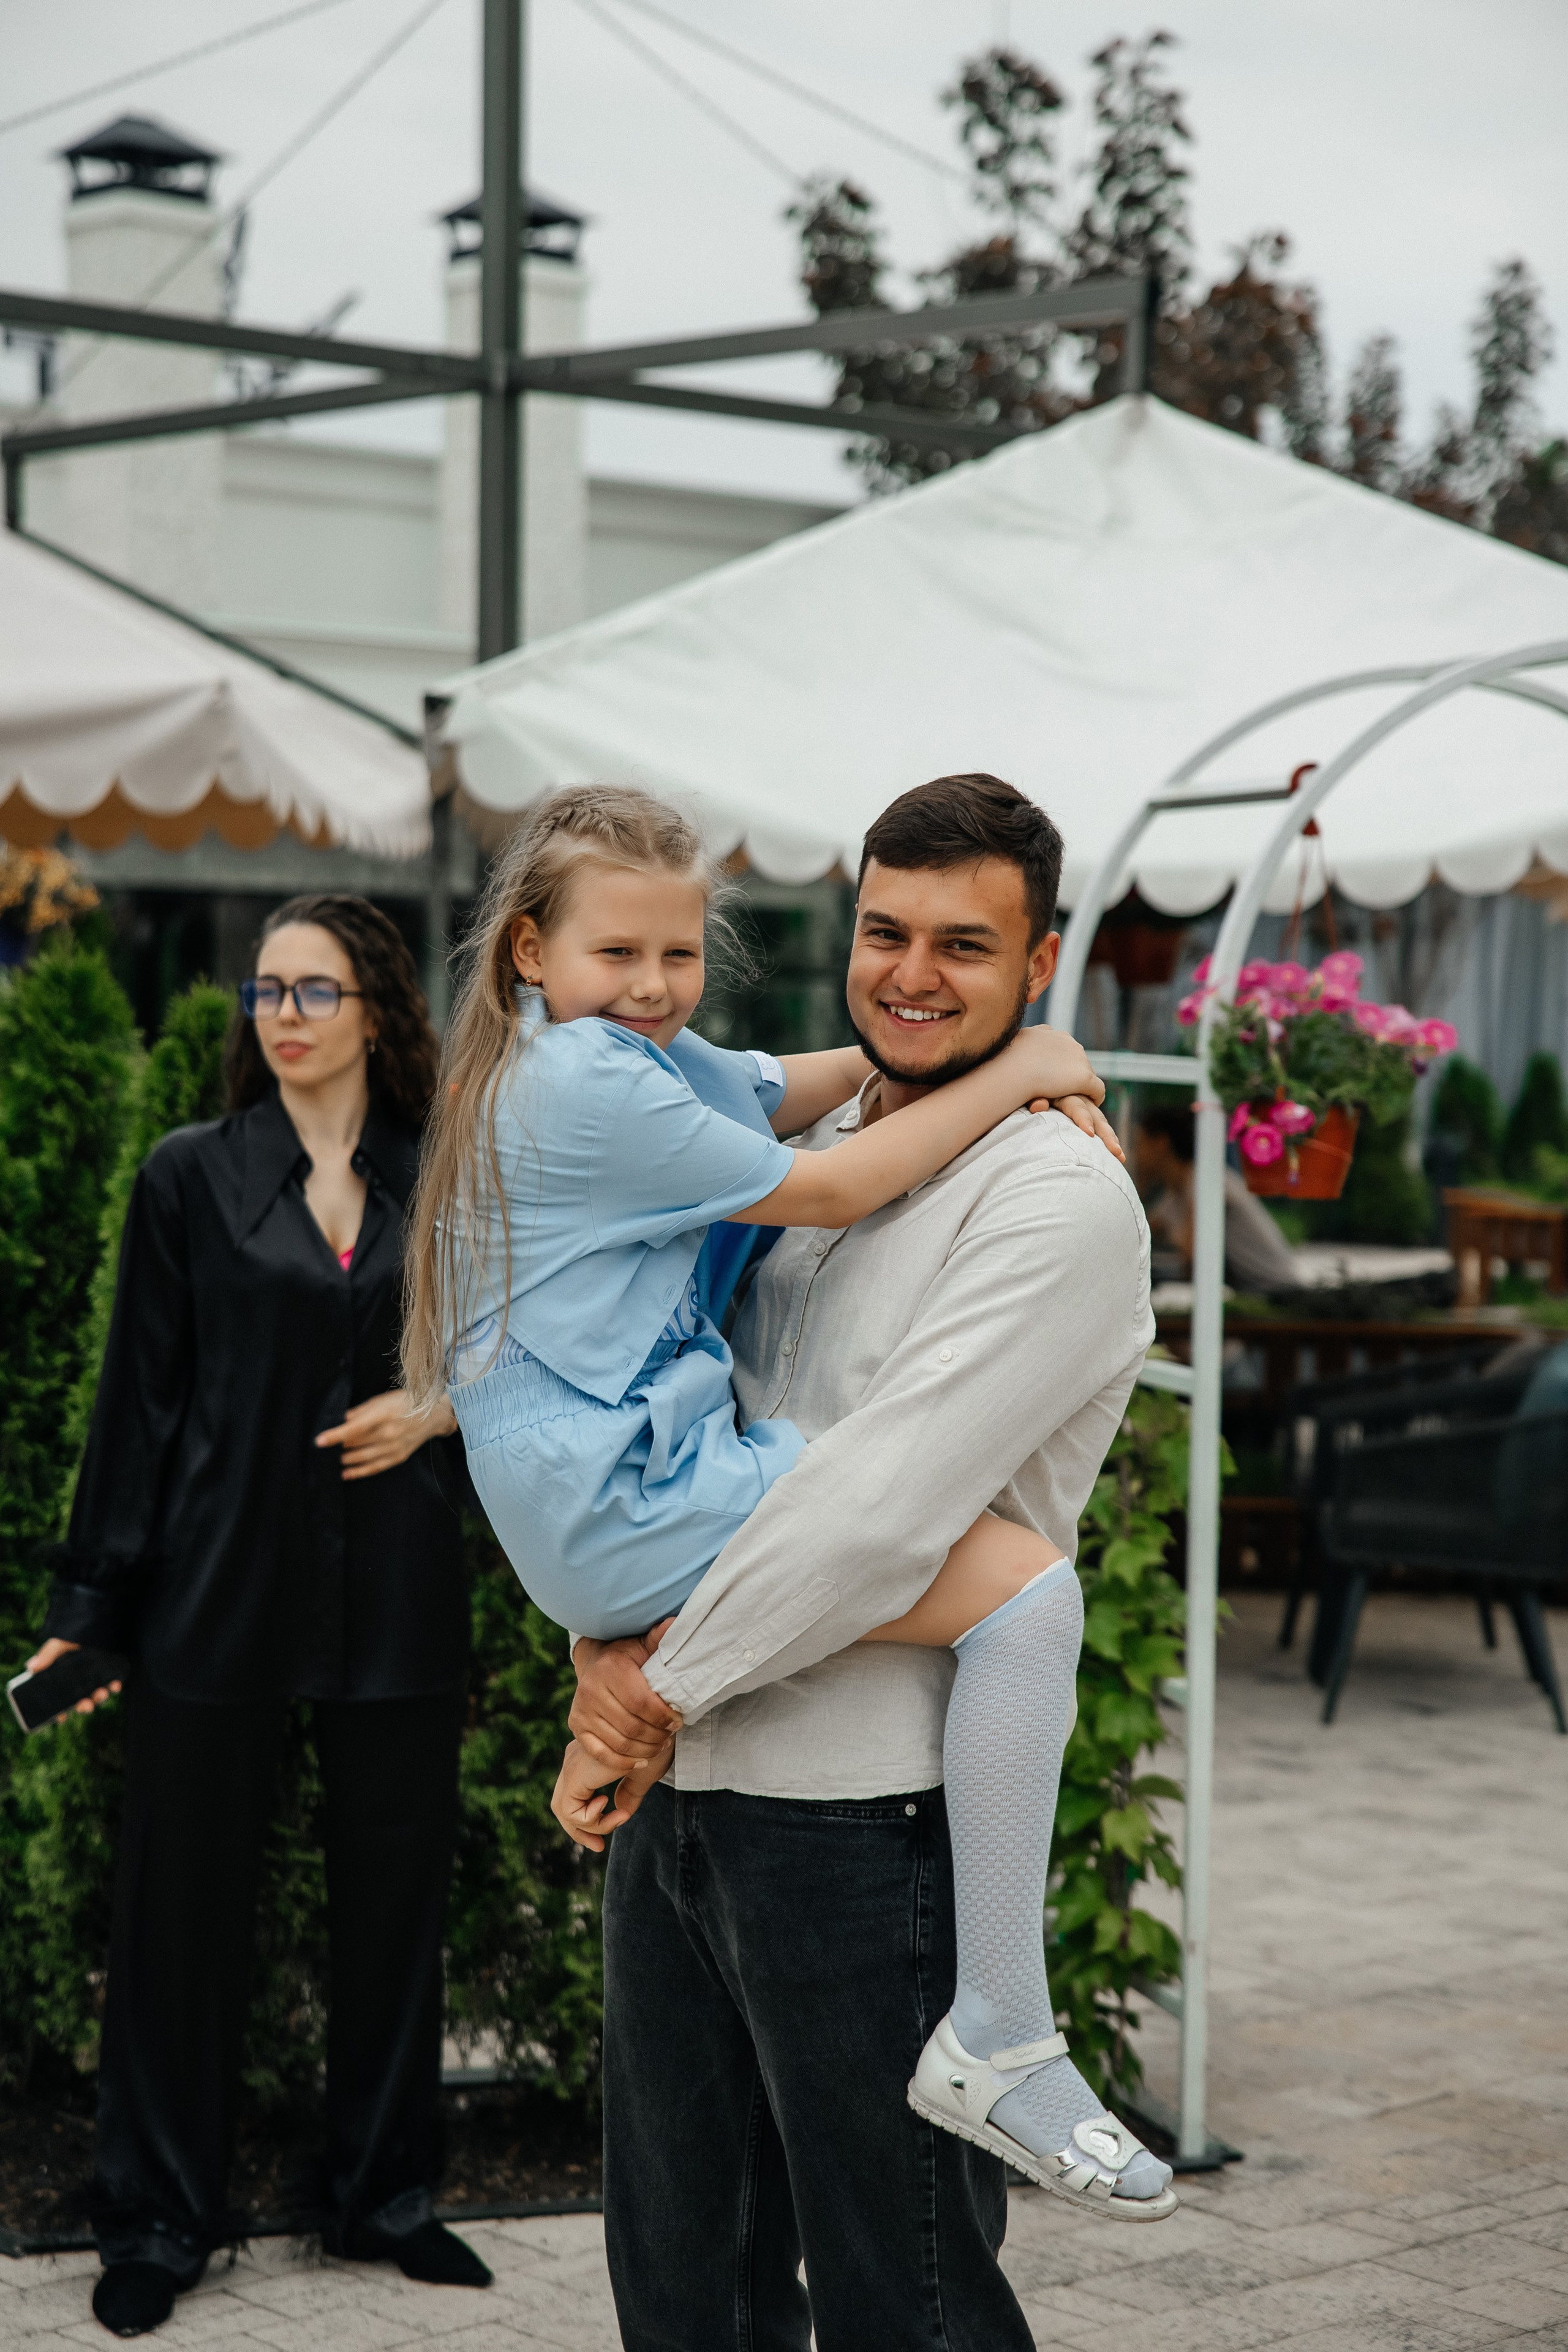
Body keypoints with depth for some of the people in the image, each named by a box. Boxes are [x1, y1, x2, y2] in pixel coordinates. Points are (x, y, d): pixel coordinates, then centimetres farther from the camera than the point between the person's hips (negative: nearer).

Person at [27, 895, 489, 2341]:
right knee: (186, 1907, 5)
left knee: (395, 1899, 10)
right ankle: (160, 2223, 19)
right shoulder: (195, 1177, 1)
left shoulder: (444, 1181, 5)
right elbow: (142, 1398, 1)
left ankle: (386, 2197, 26)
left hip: (396, 1599, 2)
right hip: (221, 1595, -1)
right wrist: (93, 1604, -1)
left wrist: (442, 1409, -8)